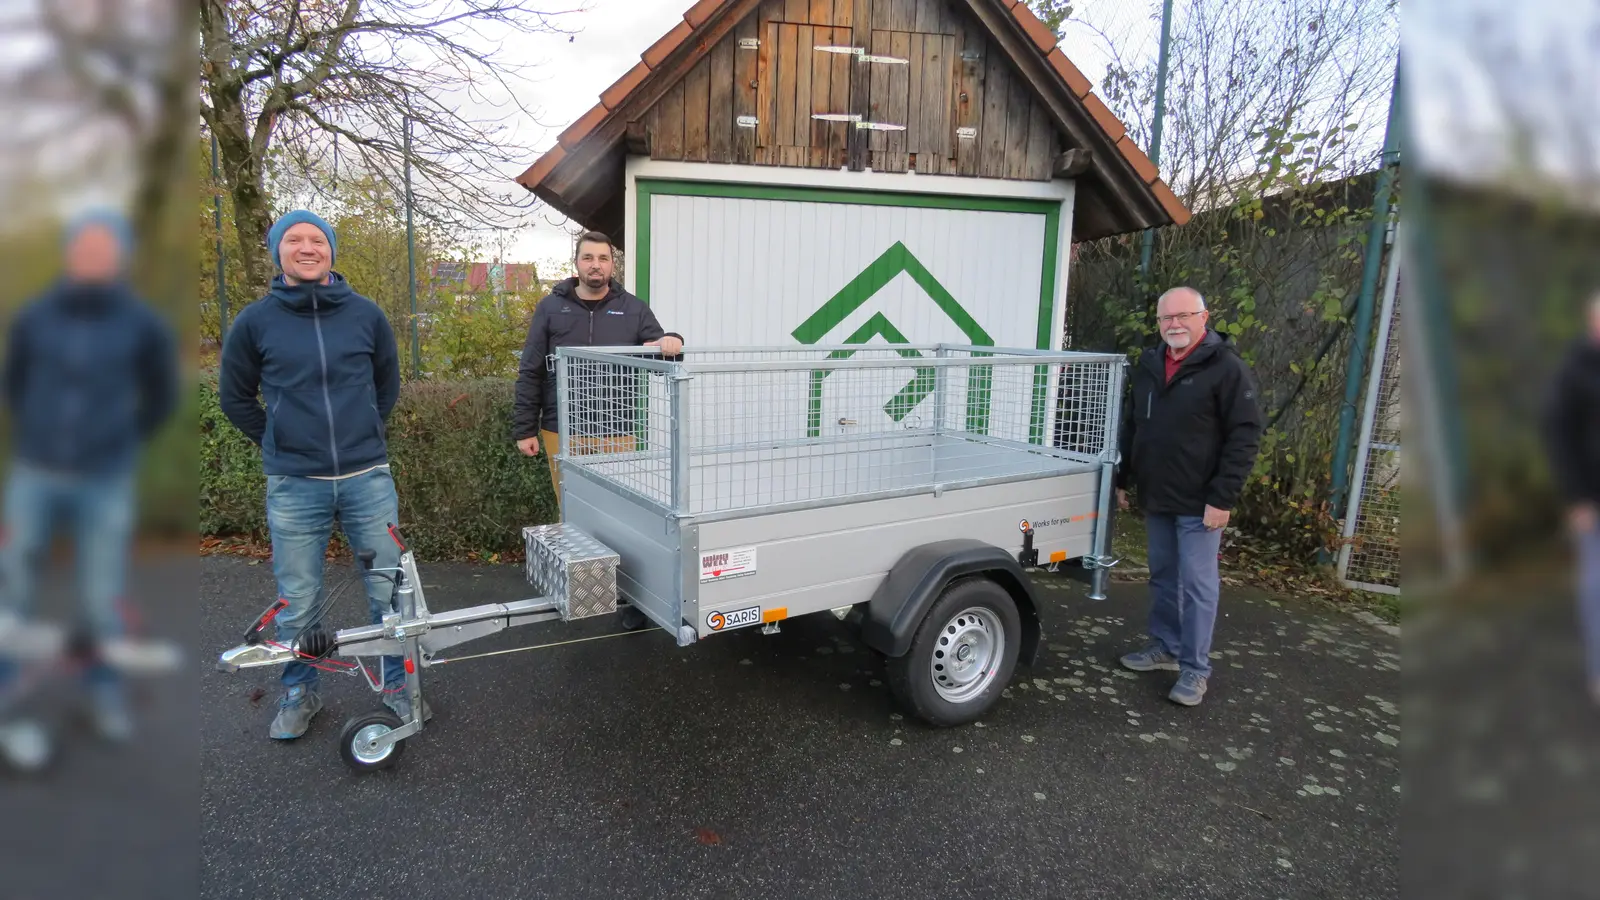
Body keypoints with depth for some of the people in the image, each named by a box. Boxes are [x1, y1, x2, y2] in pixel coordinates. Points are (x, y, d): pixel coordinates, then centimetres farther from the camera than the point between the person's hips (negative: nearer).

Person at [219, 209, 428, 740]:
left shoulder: (366, 314, 2)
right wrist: (276, 444, 8)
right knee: (297, 604, 11)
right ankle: (299, 695, 31)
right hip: (293, 486, 0)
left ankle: (397, 684, 27)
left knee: (389, 591, 8)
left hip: (368, 478, 1)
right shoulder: (256, 321, 0)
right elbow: (235, 397, 12)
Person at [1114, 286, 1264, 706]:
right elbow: (1131, 427, 17)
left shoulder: (1227, 368, -11)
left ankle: (1194, 669, 9)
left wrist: (1223, 498, -18)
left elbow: (1245, 436, -14)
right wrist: (1124, 479, 15)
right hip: (1155, 498, 7)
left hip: (1199, 502, -6)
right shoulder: (1148, 365, 9)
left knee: (1198, 585, 0)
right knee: (1162, 577, 17)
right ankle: (1165, 646, 31)